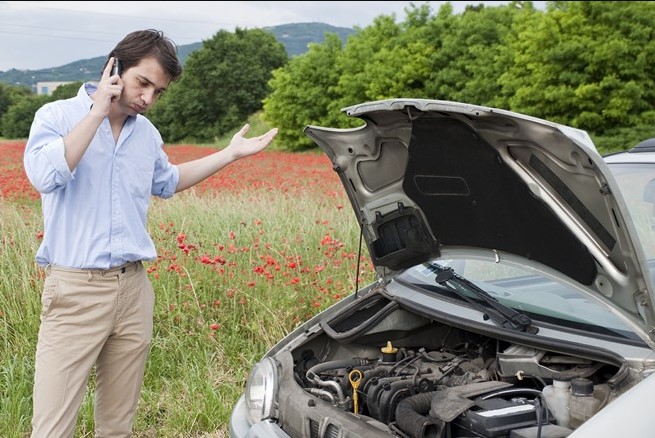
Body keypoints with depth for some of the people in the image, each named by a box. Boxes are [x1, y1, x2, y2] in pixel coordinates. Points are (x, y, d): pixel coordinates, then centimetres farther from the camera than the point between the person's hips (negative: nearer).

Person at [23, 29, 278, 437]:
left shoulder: (147, 133, 12)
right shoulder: (58, 116, -4)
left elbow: (167, 182, 31)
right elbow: (45, 175, -24)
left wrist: (231, 153, 27)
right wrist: (97, 112, -18)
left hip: (134, 289, 6)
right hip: (75, 291, -5)